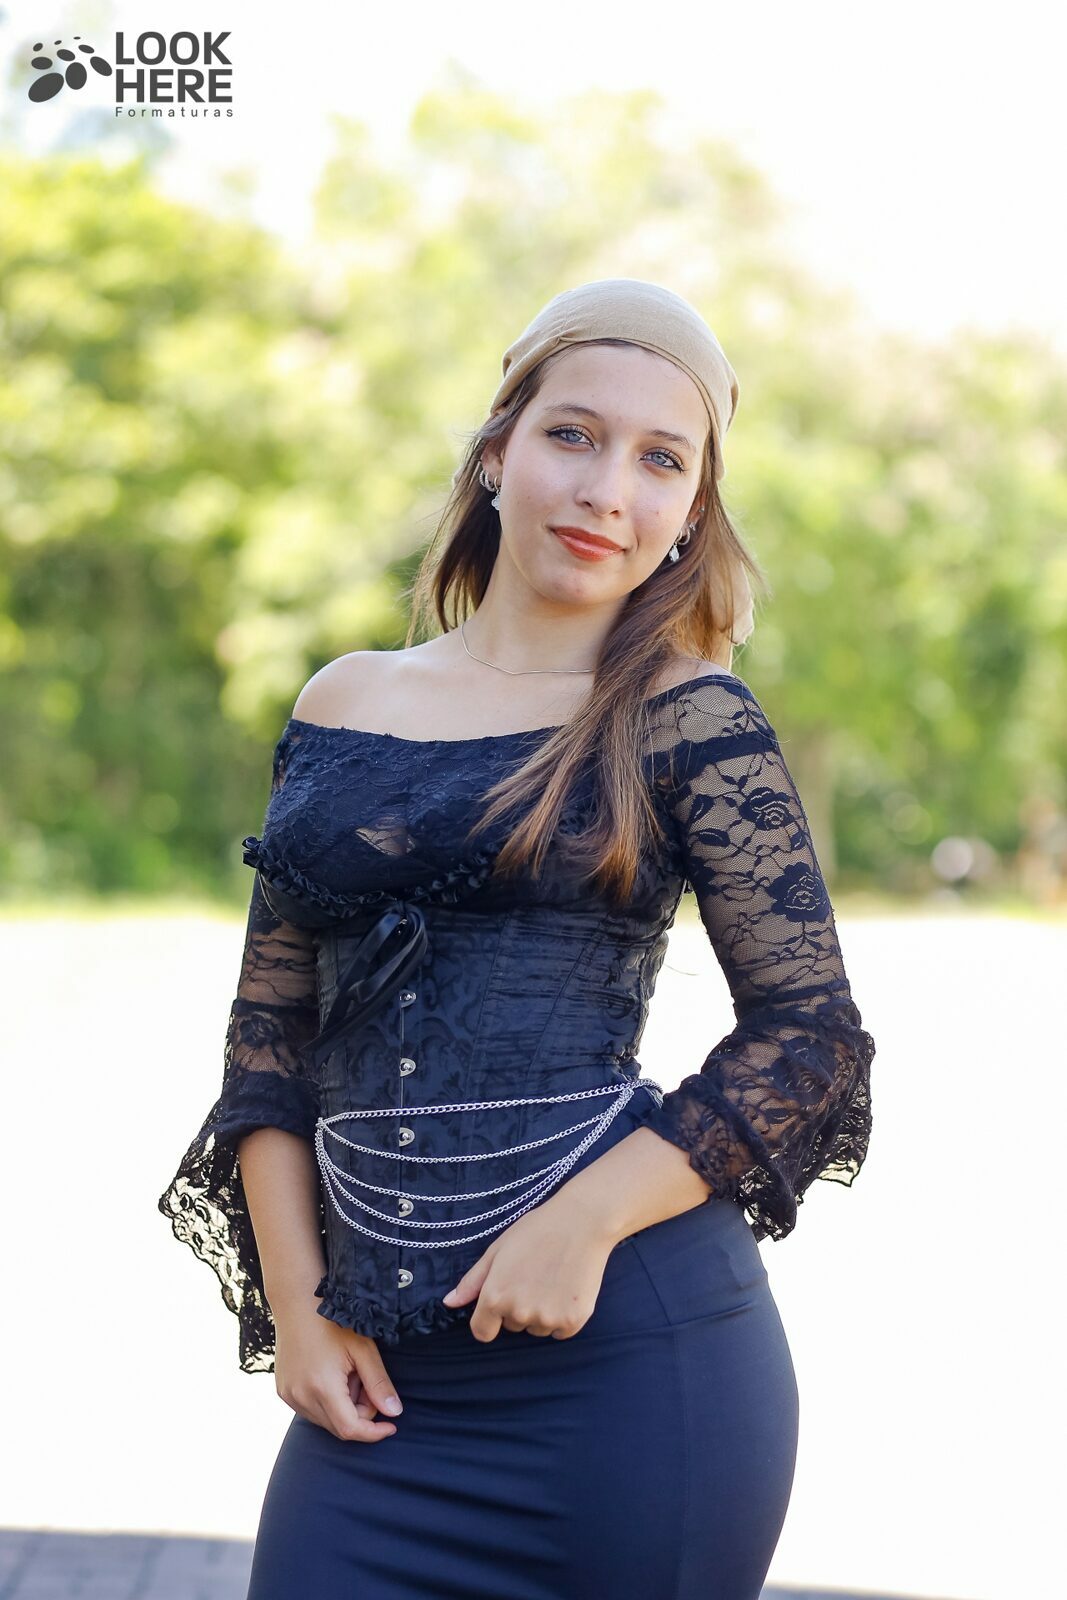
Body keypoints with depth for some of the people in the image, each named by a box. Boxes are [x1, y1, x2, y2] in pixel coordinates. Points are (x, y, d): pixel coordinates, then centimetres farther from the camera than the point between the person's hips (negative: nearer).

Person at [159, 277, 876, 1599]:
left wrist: (589, 1218, -13)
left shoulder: (689, 724, -1)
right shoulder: (342, 707, 10)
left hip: (623, 1351, -3)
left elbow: (814, 1037, -3)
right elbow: (271, 1031, 12)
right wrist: (297, 1302, 2)